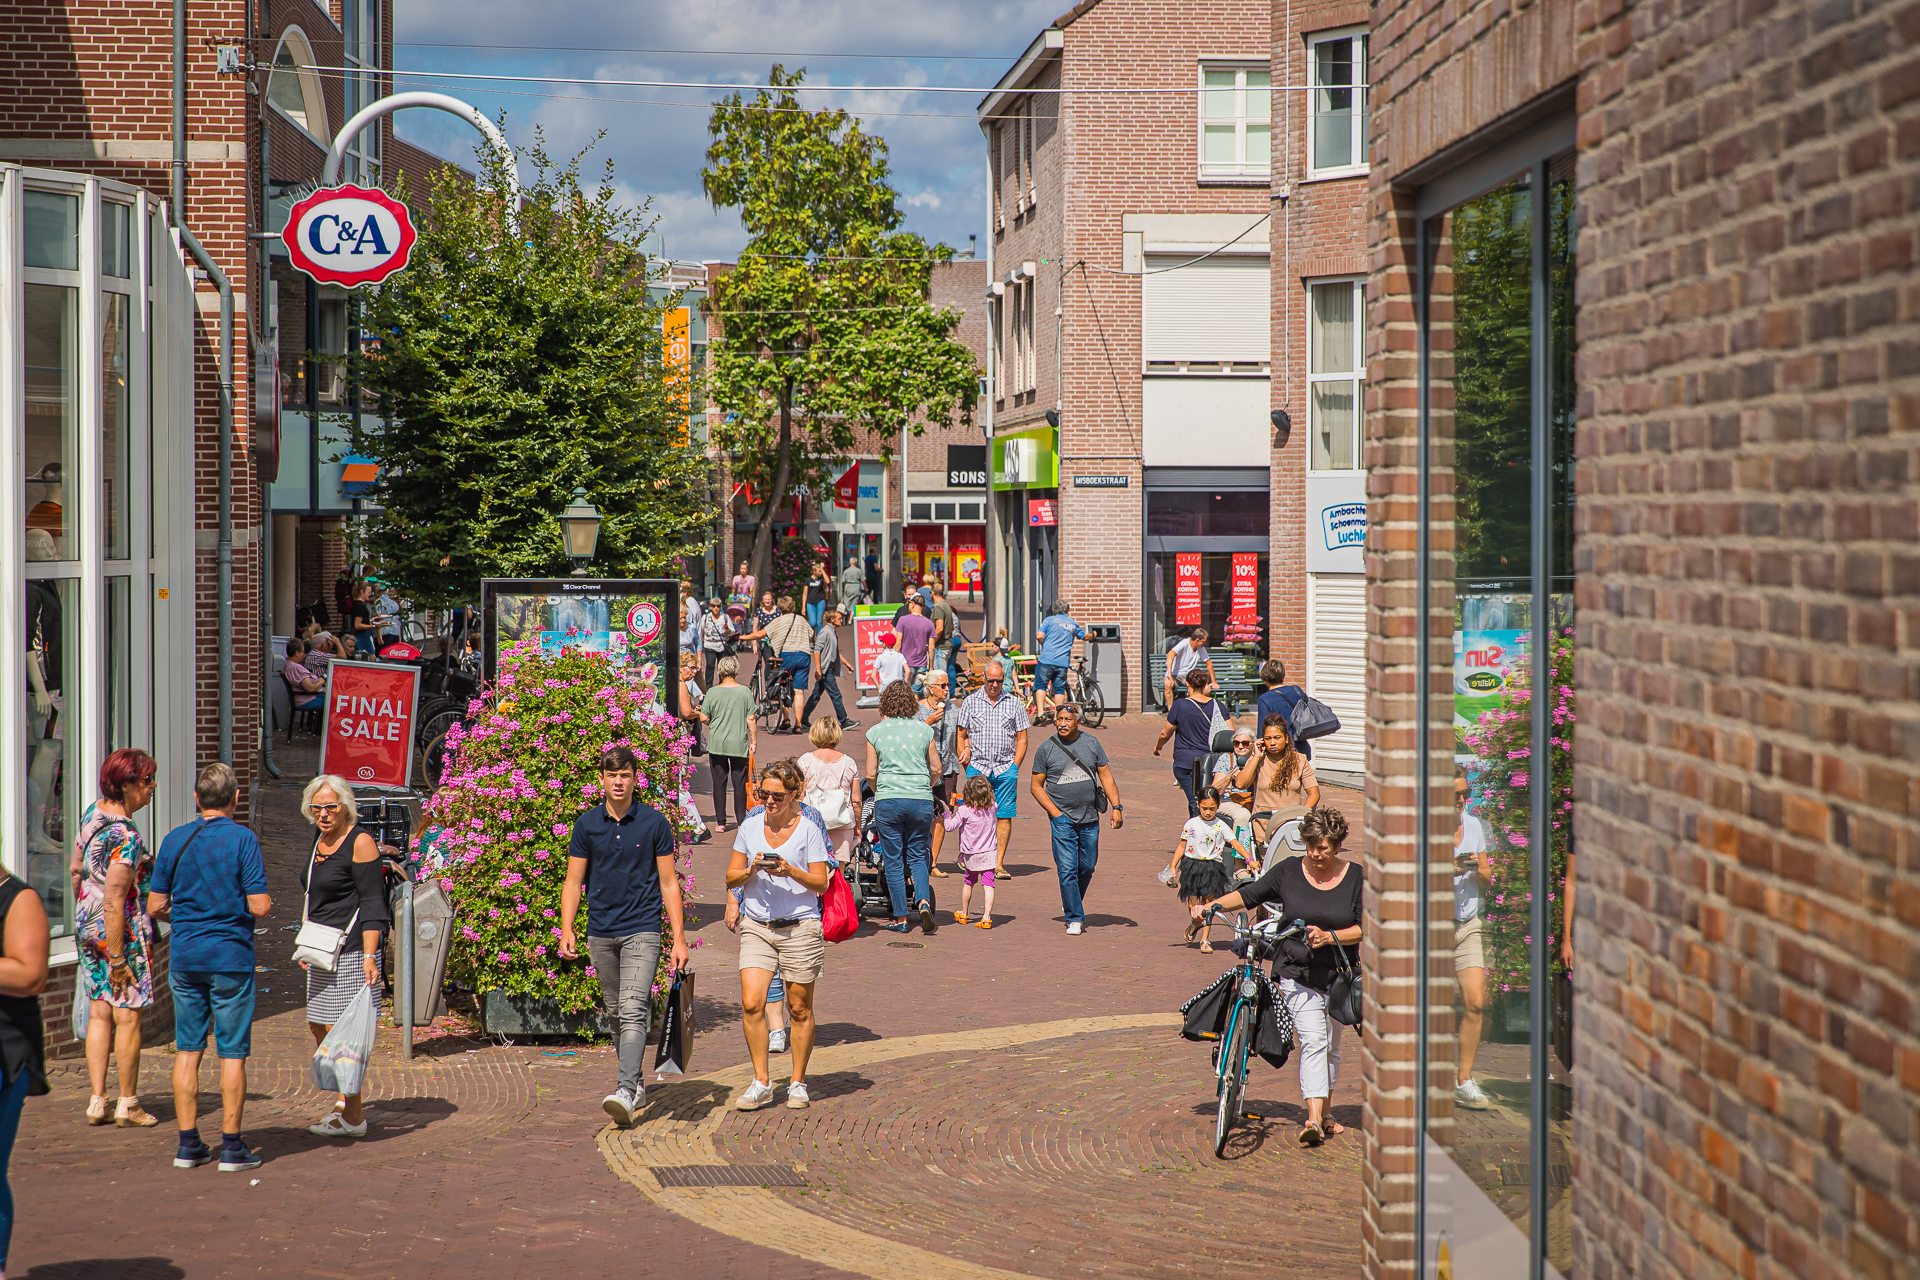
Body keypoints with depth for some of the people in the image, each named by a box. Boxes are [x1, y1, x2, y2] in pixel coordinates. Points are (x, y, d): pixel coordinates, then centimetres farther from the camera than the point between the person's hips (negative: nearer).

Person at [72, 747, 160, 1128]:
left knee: (100, 1013, 12)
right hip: (123, 931, -8)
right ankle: (128, 1104, 11)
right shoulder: (126, 838, -23)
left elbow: (76, 870, 15)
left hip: (88, 926, 8)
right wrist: (117, 958, -20)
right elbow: (114, 902, -25)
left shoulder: (93, 812, 3)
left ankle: (97, 1101, 14)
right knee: (128, 1015, 3)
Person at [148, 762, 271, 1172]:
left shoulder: (175, 840, 2)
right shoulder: (243, 839, -10)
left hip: (185, 956, 4)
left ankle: (188, 1144, 10)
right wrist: (267, 905, 9)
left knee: (187, 1051, 9)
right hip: (231, 956, -4)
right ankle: (232, 1147, 2)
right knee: (232, 1053, 1)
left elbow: (155, 905, 4)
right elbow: (259, 907, -14)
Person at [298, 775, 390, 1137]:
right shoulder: (321, 836, 12)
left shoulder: (360, 842, -13)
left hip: (350, 949, -9)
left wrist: (369, 955, -22)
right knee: (318, 1026, 12)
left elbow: (372, 903, -16)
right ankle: (344, 1103, 24)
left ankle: (353, 1116, 2)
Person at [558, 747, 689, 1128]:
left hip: (641, 929, -4)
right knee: (616, 1012, 12)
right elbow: (574, 881, 7)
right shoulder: (586, 824, 5)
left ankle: (626, 1092, -25)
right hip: (601, 932, 4)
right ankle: (636, 1083, 25)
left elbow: (668, 882, 2)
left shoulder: (654, 823, -1)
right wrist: (566, 930, -6)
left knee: (633, 1011, -16)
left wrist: (679, 938, -2)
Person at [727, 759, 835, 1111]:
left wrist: (790, 871, -20)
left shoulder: (808, 830, -3)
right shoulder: (749, 827, 7)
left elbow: (821, 883, -3)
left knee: (799, 1008, 5)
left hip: (800, 927, -2)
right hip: (757, 926, 2)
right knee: (751, 1003, -11)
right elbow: (731, 878, 10)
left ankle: (798, 1082, 18)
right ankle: (761, 1083, -2)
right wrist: (751, 870, -11)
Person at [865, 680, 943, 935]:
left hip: (888, 800, -2)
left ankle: (900, 918, 6)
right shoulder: (924, 730, 5)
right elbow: (936, 769, 10)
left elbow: (870, 774, 2)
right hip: (921, 800, 2)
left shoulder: (876, 732, 1)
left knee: (893, 860, 6)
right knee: (917, 856, 12)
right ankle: (923, 902, -12)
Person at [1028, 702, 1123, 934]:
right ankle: (1074, 918, -2)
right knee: (1067, 869, -8)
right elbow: (1036, 785, 2)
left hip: (1090, 819, 3)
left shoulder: (1091, 743, 4)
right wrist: (1055, 812, -7)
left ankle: (1072, 904, 34)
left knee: (1087, 867, 10)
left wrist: (1116, 807, 1)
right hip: (1062, 819, -3)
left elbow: (1106, 776, 9)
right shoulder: (1046, 749, -2)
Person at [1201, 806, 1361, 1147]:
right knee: (1313, 1042, -17)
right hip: (1297, 974, -2)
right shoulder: (1289, 871, -2)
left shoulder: (1356, 878, -2)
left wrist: (1330, 936, -20)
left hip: (1338, 976, 2)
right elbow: (1250, 895, 7)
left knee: (1330, 1048, 12)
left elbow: (1364, 928, -5)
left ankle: (1322, 1113, 29)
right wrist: (1214, 906, -7)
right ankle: (1314, 1119, -24)